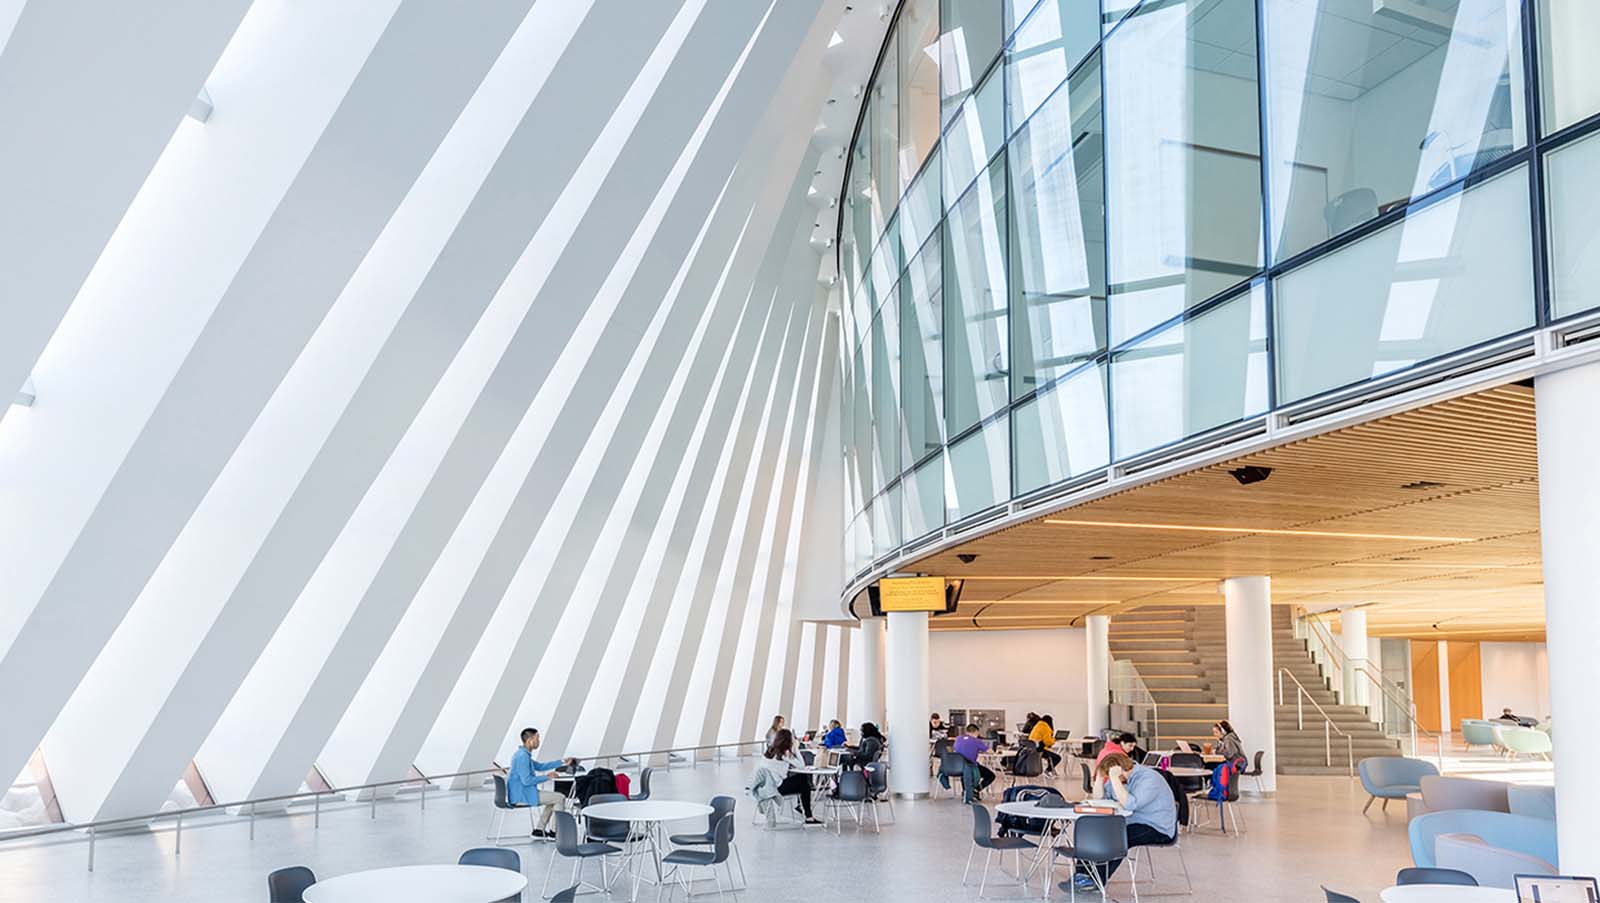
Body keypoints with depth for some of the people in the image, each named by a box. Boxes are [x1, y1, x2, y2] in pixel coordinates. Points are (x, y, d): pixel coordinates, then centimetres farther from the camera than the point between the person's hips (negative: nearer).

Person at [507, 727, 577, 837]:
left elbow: (540, 766, 23)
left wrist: (562, 762, 20)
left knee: (552, 797, 24)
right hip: (522, 796, -11)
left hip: (519, 794, 11)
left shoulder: (521, 754, 12)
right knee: (560, 798, -7)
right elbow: (527, 781, -26)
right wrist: (547, 777, -15)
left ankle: (539, 830, 20)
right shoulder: (522, 756, -21)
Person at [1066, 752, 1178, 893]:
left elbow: (1129, 804, -34)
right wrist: (1100, 775, -3)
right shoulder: (1120, 778, 6)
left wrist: (1114, 779, -33)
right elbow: (1099, 798, 9)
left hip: (1158, 829, -9)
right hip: (1133, 823, 9)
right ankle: (1081, 873, -10)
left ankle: (1097, 881, -16)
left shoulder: (1149, 778, -21)